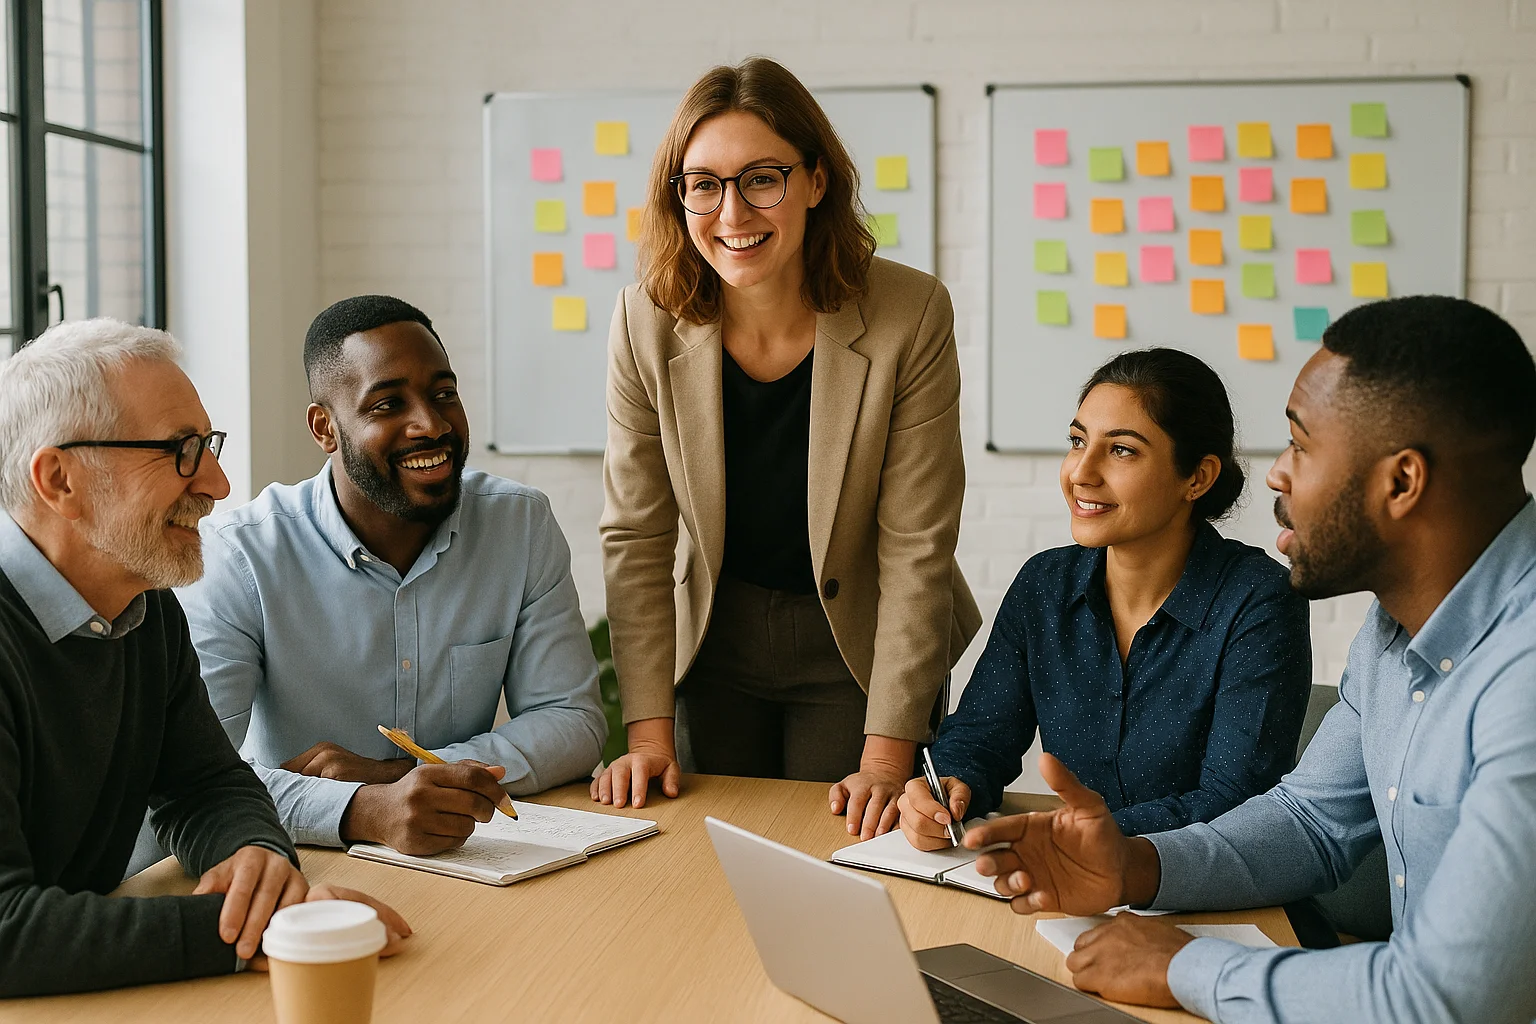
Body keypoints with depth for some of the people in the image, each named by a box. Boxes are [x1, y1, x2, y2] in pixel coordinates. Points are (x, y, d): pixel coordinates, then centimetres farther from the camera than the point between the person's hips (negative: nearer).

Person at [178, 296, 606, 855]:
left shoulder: (522, 524, 0)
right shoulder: (239, 555, -11)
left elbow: (574, 720, -1)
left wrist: (390, 772, -14)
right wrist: (366, 810, -36)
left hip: (473, 863, 3)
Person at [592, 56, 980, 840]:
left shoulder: (912, 317, -20)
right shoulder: (647, 323, -14)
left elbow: (916, 549, -18)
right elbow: (636, 539, -8)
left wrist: (886, 755, -21)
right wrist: (649, 730, -12)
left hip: (858, 648, -2)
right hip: (717, 640, 2)